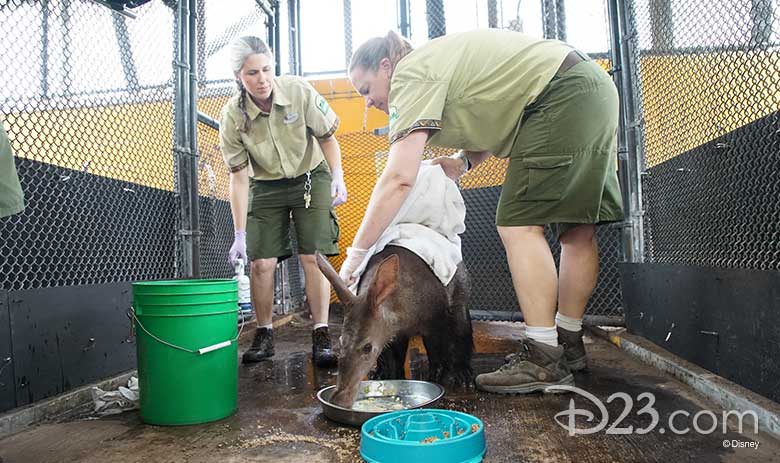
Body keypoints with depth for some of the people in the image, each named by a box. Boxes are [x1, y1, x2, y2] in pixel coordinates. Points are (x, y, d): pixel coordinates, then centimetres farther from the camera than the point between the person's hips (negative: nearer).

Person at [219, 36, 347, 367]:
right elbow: (239, 177, -14)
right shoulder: (232, 116, -17)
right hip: (266, 187, 1)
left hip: (311, 178, 0)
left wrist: (338, 176, -20)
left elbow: (327, 138, -5)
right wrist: (240, 234, -17)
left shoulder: (299, 91, -19)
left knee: (313, 256, -11)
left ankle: (321, 336, -3)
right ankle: (264, 335, 12)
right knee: (261, 263, -6)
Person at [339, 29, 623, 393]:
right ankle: (568, 343, 20)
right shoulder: (437, 63, 17)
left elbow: (399, 178, -23)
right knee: (576, 229, 9)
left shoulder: (410, 76, -12)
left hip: (561, 96, -10)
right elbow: (491, 119, 21)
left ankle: (543, 359, -11)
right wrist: (462, 162, 2)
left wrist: (355, 254, -19)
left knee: (518, 225, -13)